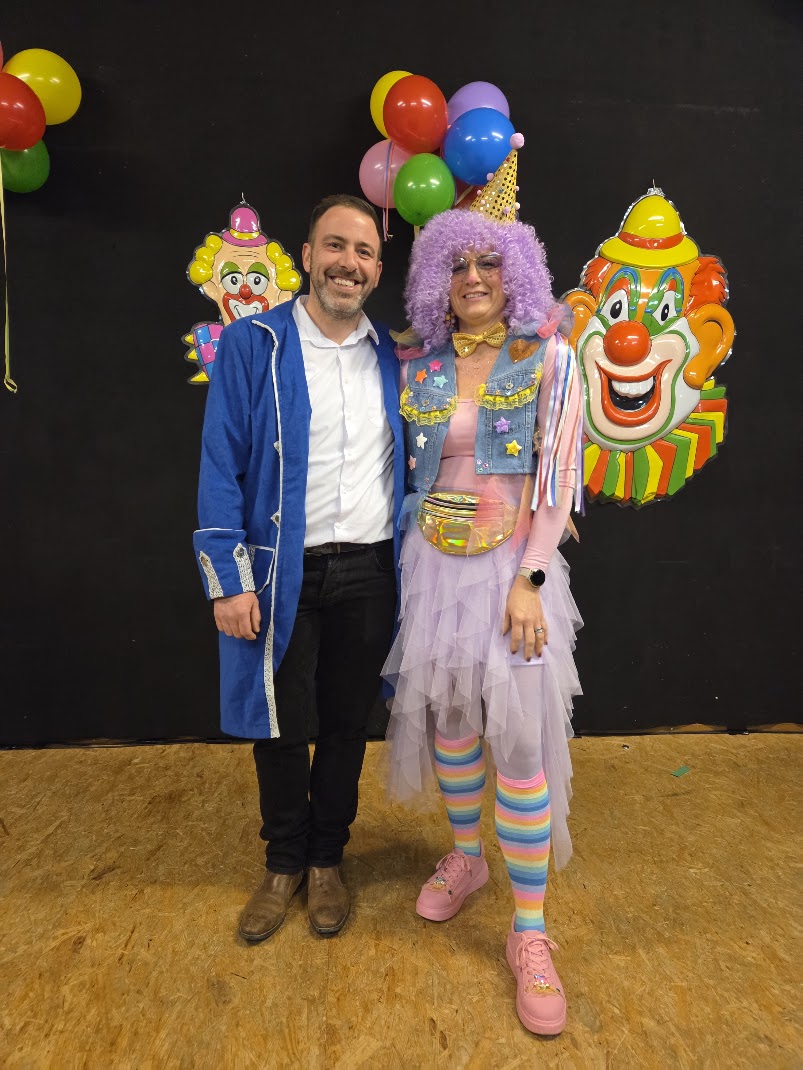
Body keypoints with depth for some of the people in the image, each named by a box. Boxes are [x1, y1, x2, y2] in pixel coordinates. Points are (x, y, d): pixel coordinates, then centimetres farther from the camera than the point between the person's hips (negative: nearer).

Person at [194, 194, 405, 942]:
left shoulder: (391, 356, 6)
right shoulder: (251, 346, -5)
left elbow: (411, 464, 12)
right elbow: (220, 467, -7)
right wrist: (228, 578, -12)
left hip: (369, 573, 3)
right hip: (282, 574, -2)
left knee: (347, 723, 14)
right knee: (279, 726, 12)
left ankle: (326, 859, 37)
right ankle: (283, 864, 36)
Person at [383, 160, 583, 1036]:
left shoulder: (547, 358, -4)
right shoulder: (417, 365, 5)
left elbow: (560, 478, -8)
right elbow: (402, 467, 12)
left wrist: (528, 581, -14)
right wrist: (407, 561, 8)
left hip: (514, 563, -3)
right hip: (434, 562, 4)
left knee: (521, 740, -3)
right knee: (446, 715, 13)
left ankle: (530, 935, 13)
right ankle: (466, 857, 39)